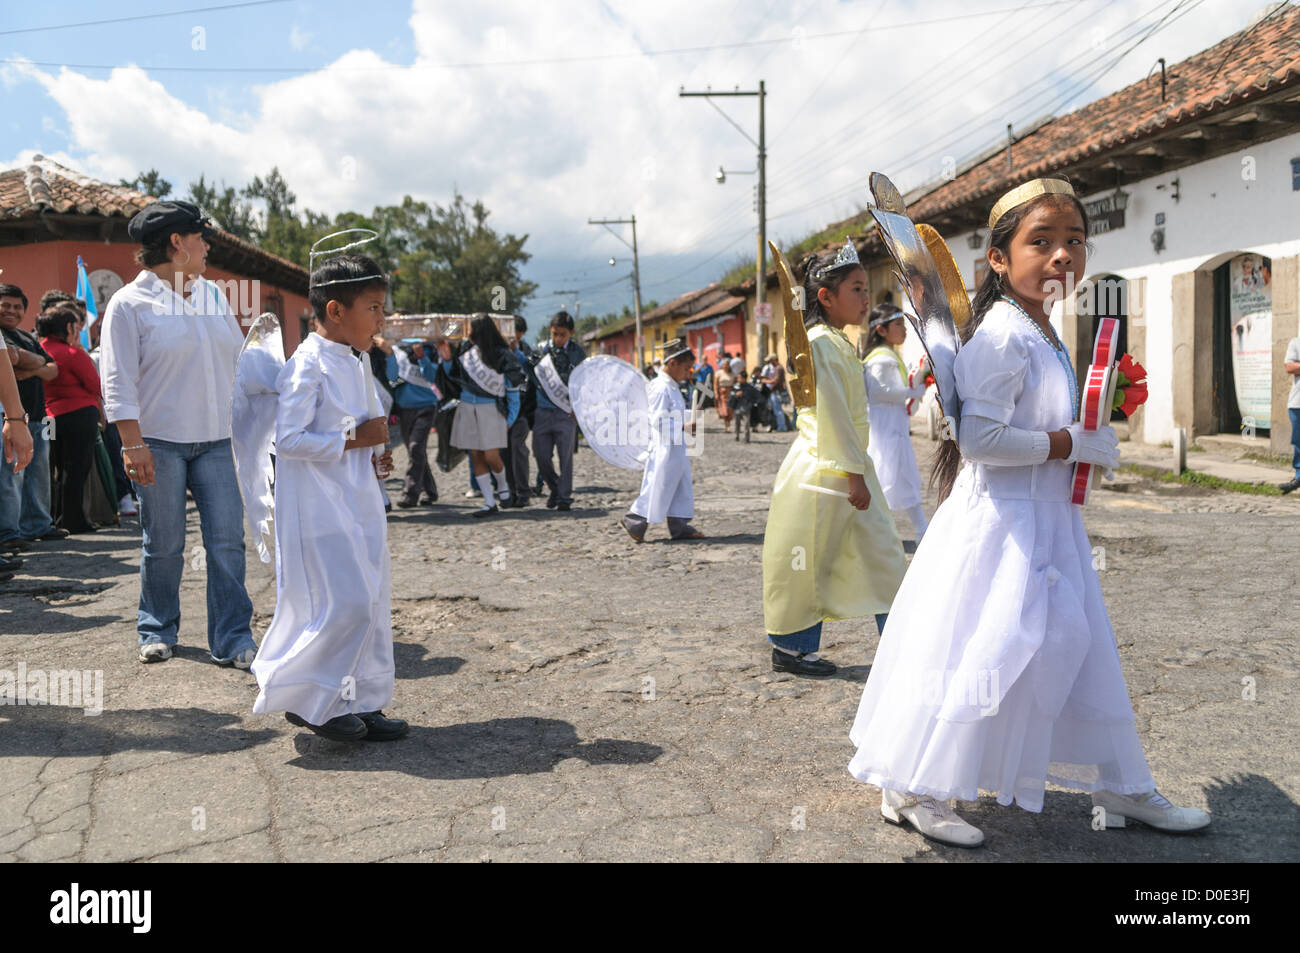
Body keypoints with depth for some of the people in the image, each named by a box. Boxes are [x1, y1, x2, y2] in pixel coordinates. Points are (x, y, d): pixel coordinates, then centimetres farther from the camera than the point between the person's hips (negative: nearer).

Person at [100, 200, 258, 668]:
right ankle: (158, 631, 23)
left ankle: (232, 639, 3)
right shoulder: (129, 303, -3)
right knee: (163, 542, 5)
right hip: (159, 442, -4)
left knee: (227, 540, -3)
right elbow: (119, 381, -7)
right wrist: (132, 444, -14)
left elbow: (238, 361, 18)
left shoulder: (213, 296, 14)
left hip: (215, 441, 4)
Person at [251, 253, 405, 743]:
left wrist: (373, 455, 5)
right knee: (345, 604, -9)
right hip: (320, 511, -9)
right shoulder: (307, 365, -14)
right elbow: (289, 440, -21)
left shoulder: (358, 362, 13)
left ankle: (362, 704, 21)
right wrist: (355, 439, -18)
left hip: (358, 504, 9)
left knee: (370, 604, 11)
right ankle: (301, 697, 10)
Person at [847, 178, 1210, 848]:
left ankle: (1118, 788, 32)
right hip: (999, 524, -10)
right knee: (984, 655, -5)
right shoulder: (1000, 336, -18)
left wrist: (1093, 437, 9)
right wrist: (1072, 444, -17)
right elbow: (980, 438, -26)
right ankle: (910, 789, 11)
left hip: (1048, 522, 10)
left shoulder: (1046, 336, 13)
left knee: (1079, 648, 17)